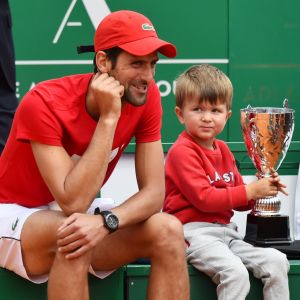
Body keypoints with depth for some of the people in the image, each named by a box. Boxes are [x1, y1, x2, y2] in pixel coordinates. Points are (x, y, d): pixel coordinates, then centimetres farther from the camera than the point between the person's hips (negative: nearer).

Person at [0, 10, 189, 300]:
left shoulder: (147, 97, -10)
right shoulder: (44, 103, -26)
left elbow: (154, 192, -12)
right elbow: (73, 202, -32)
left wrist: (106, 222, -33)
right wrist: (108, 117, -33)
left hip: (82, 220, 6)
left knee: (168, 231, -18)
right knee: (74, 235, -37)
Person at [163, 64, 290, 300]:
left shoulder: (223, 150, 18)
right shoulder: (183, 151, -10)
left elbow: (238, 199, 23)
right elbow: (204, 198, -18)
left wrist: (263, 190, 1)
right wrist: (250, 191, -15)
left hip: (225, 231, 8)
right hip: (195, 231, -8)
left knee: (277, 261, -8)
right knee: (235, 271, -31)